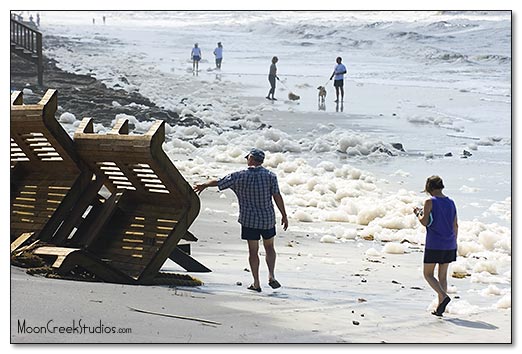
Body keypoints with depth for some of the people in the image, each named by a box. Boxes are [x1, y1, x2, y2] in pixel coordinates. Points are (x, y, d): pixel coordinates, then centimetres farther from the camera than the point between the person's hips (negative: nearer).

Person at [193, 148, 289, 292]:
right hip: (267, 219, 1)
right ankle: (271, 276, 2)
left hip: (249, 220, -1)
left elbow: (218, 182, 3)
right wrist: (284, 215, -1)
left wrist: (203, 185, 21)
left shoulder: (239, 176, -6)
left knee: (253, 251, 7)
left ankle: (256, 283, 8)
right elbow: (277, 196, -7)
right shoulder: (270, 176, -5)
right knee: (269, 247, 18)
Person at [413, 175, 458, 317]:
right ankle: (440, 308, 11)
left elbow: (425, 222, -15)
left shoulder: (430, 202, -10)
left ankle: (444, 296, -17)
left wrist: (418, 213, 5)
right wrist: (454, 243, 21)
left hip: (434, 245, -6)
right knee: (443, 276, 12)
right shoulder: (451, 203, 7)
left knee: (428, 274, 6)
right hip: (449, 245, 6)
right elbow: (455, 225, 11)